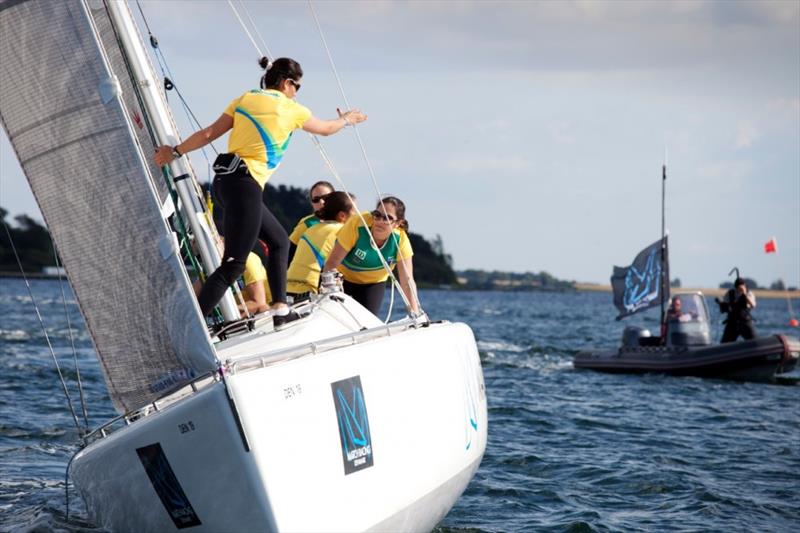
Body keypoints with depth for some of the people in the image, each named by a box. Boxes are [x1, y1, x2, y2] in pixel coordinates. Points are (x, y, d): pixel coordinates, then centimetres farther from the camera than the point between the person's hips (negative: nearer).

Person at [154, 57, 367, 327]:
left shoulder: (244, 99, 13)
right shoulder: (292, 110, 1)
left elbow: (209, 133, 7)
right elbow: (326, 128, 20)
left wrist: (176, 151, 13)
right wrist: (347, 119, 40)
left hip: (225, 179, 8)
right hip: (244, 185, -8)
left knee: (279, 241, 21)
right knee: (233, 264, -10)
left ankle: (280, 310, 19)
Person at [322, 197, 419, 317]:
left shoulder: (401, 240, -26)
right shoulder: (357, 224, -34)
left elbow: (407, 281, -25)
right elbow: (332, 262, -29)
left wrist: (415, 314, -35)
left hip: (374, 283, 2)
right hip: (342, 276, -2)